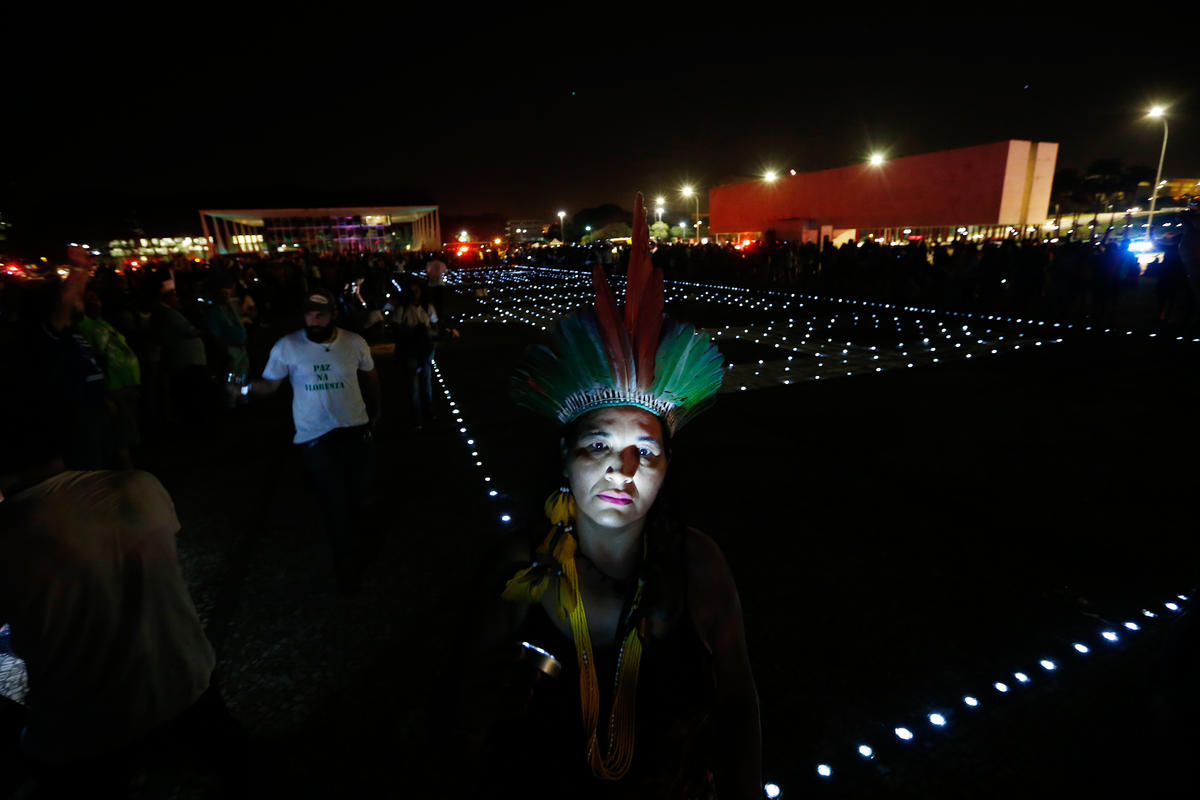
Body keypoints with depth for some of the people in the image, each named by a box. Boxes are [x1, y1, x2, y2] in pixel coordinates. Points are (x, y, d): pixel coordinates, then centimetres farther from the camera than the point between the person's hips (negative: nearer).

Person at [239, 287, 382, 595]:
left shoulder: (355, 343, -3)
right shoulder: (287, 346, -8)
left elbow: (370, 376, 13)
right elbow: (270, 383, -4)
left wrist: (374, 413, 20)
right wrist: (246, 386, -25)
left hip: (357, 431, 2)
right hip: (316, 437, -2)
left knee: (357, 498, 14)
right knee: (336, 504, -3)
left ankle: (358, 555, 40)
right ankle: (349, 569, 17)